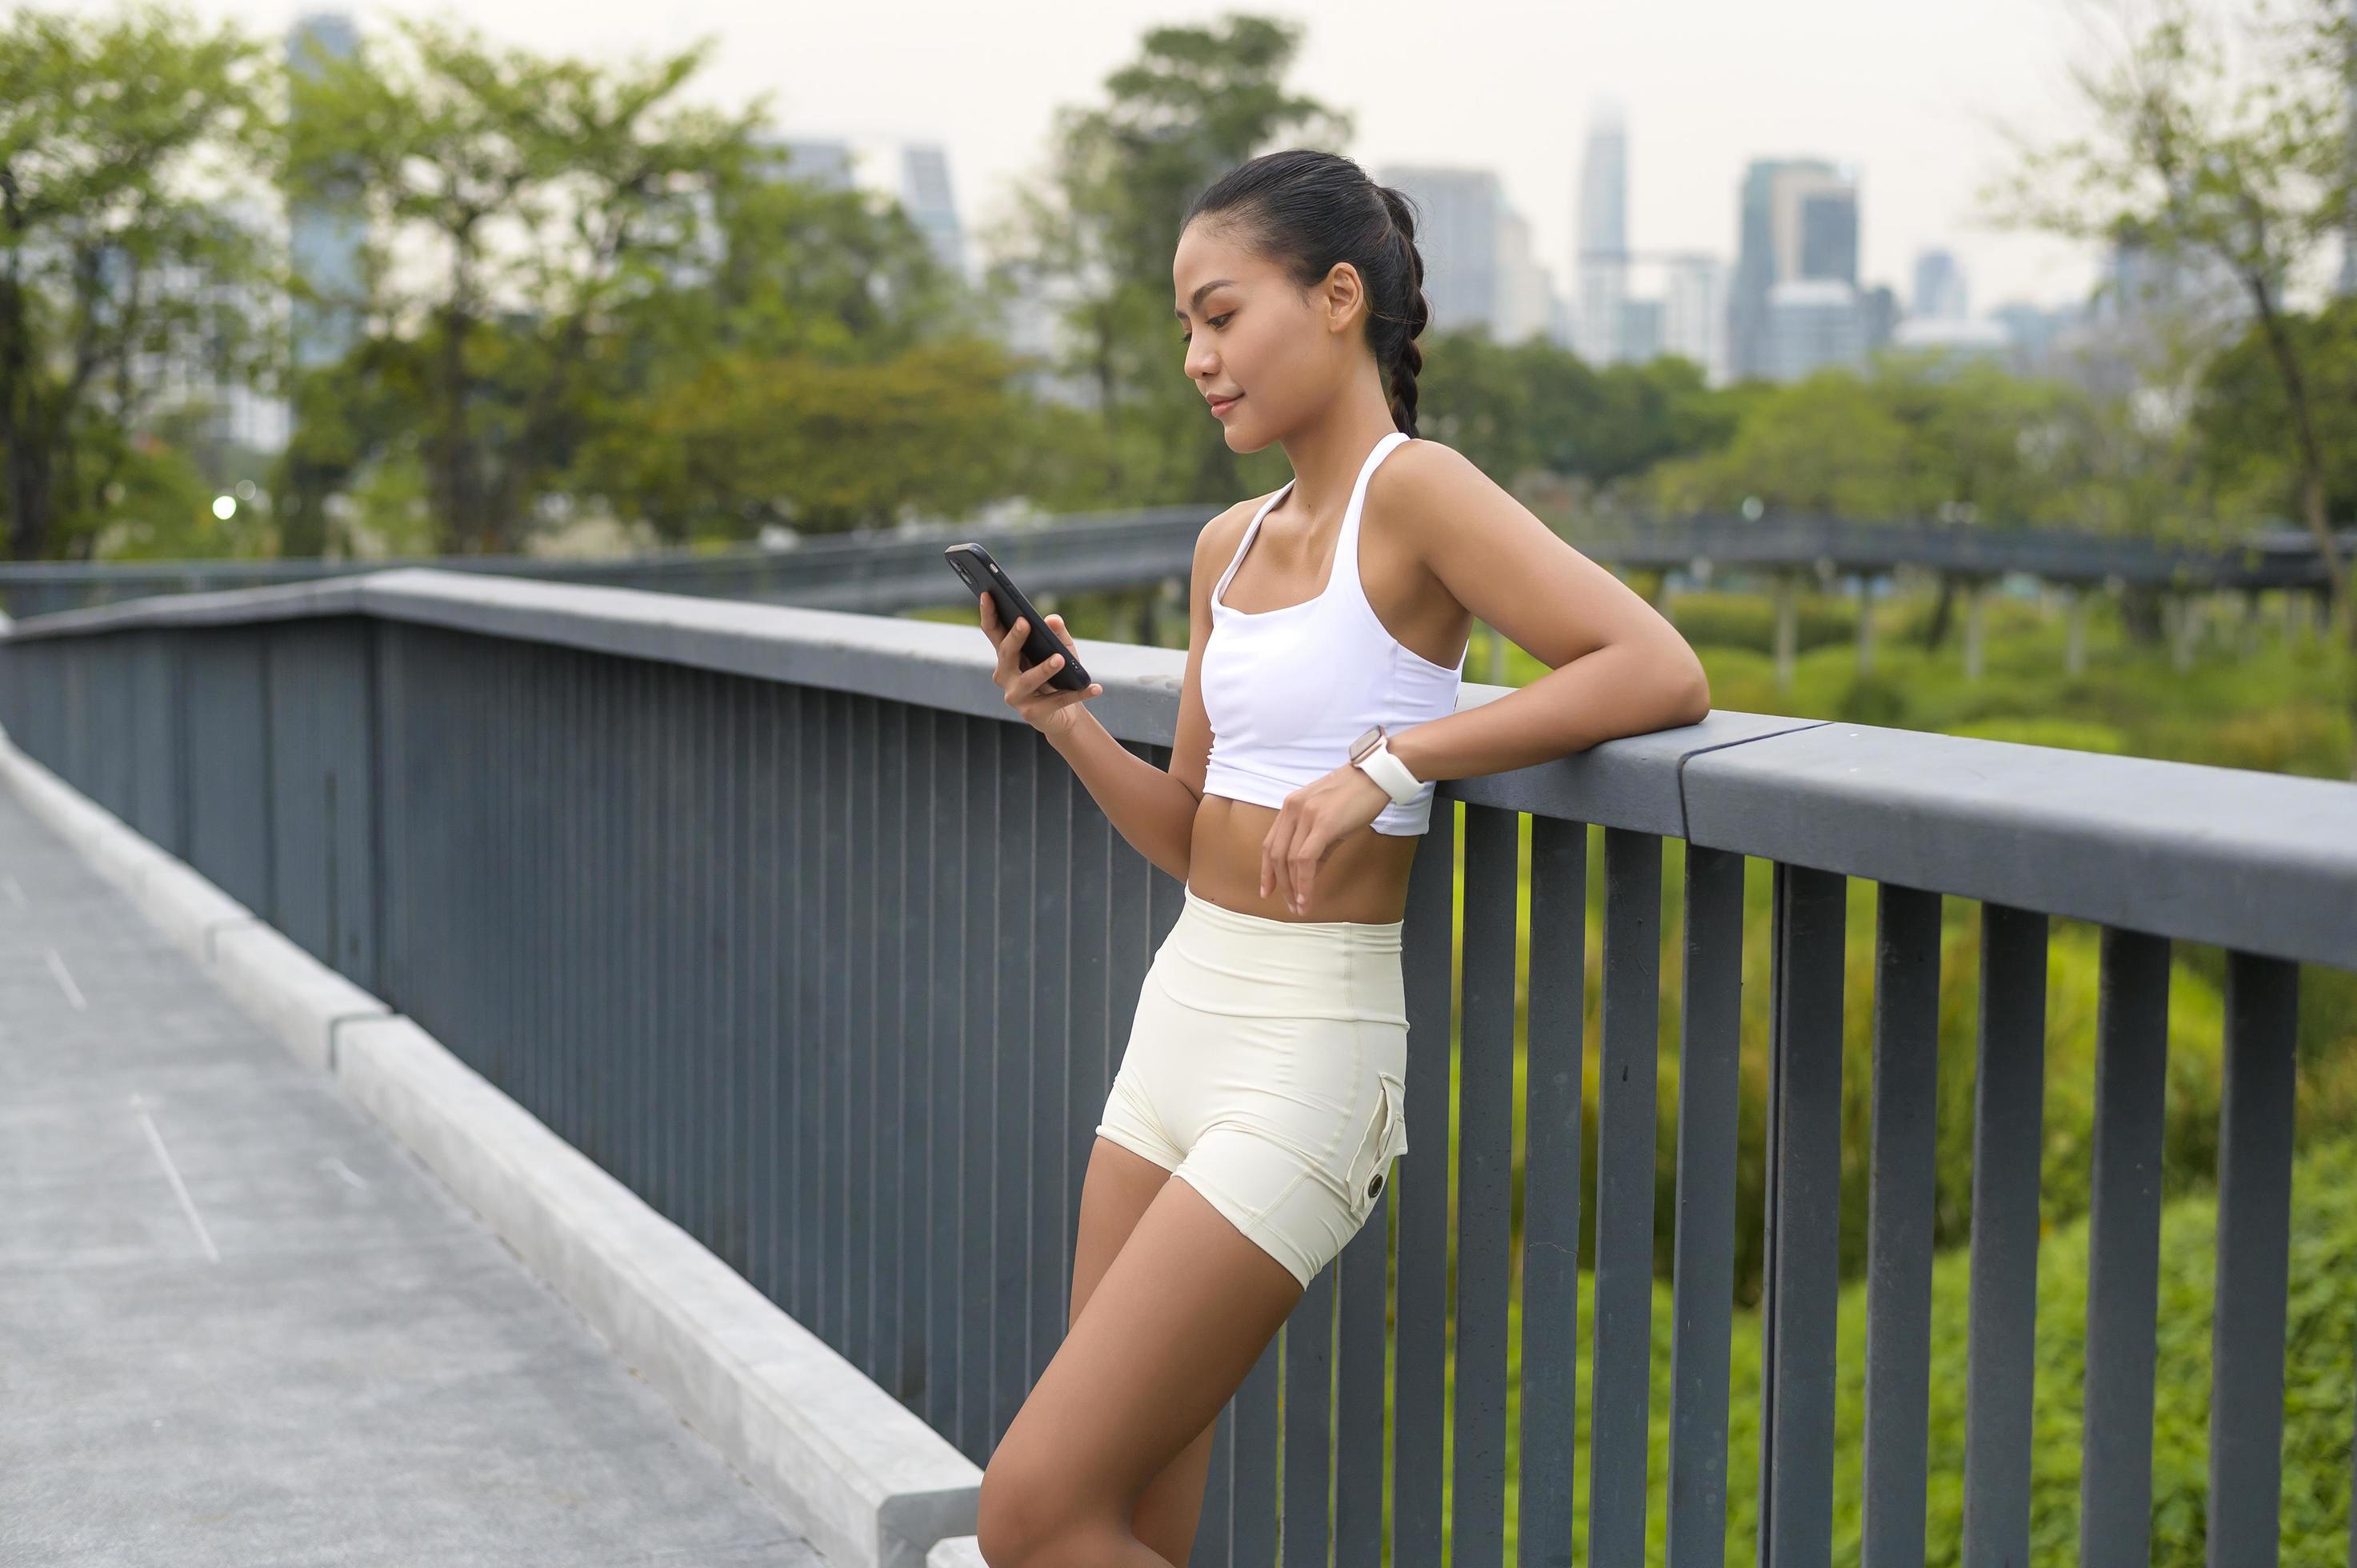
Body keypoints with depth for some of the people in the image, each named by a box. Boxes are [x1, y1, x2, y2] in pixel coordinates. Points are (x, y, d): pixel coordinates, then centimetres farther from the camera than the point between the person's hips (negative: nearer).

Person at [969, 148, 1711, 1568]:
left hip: (1311, 1051, -8)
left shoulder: (1414, 491, -12)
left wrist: (1385, 763, -26)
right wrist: (1067, 722, 0)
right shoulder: (1229, 545, 12)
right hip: (1182, 1018, 8)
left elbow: (1662, 674, -23)